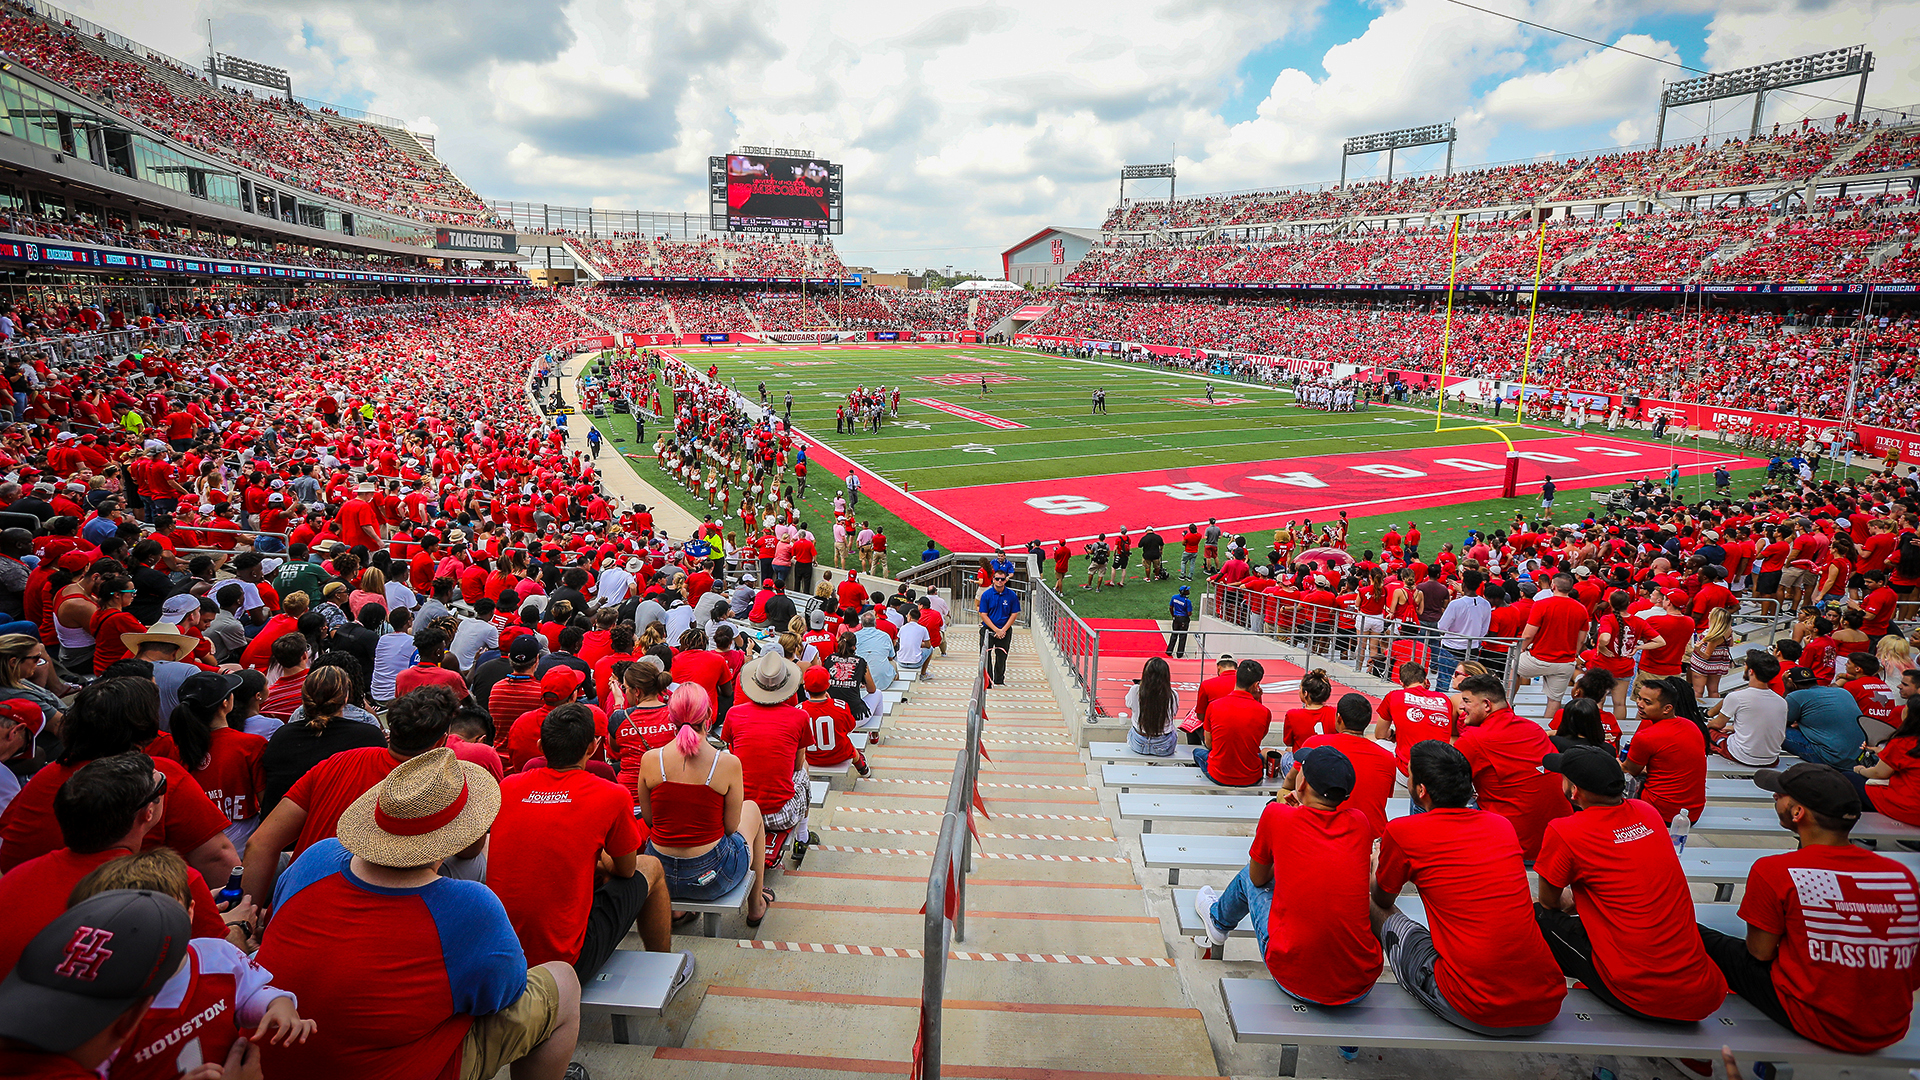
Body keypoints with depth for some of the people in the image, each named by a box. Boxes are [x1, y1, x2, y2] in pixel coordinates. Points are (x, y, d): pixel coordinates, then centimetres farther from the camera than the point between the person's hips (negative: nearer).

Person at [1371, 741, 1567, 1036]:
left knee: (1377, 911, 15)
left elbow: (1382, 899, 14)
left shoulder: (1402, 832, -7)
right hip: (1546, 1007, 5)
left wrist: (1375, 865, 37)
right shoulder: (1502, 824, 8)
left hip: (1474, 1013, -5)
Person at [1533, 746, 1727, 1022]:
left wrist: (1568, 902, 28)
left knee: (1539, 916, 5)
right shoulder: (1647, 813, 6)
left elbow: (1548, 902, 6)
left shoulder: (1563, 832, -13)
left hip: (1641, 997, -6)